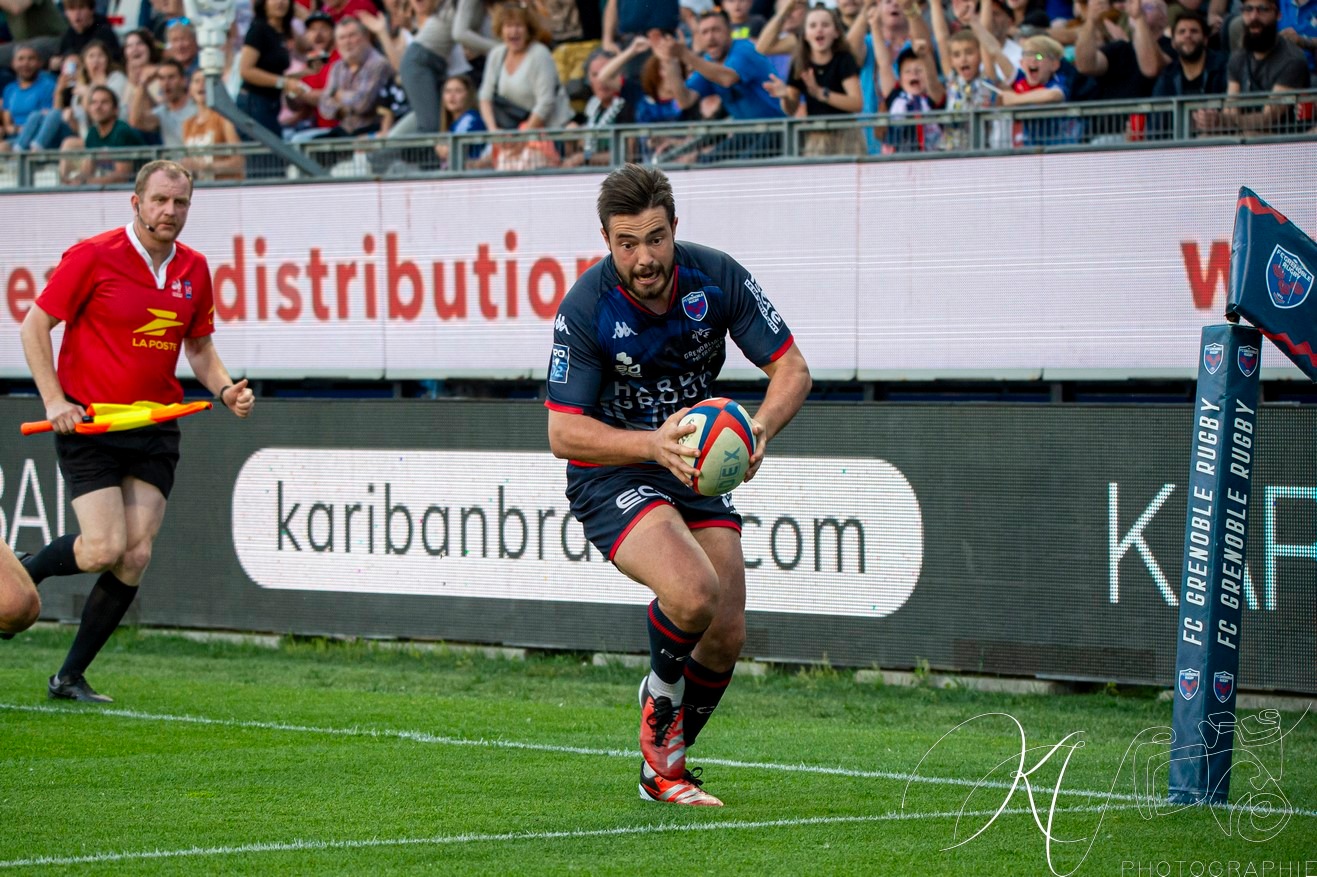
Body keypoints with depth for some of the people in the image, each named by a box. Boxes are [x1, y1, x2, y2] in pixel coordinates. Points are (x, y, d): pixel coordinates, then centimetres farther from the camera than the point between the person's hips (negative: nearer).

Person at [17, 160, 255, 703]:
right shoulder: (93, 256, -9)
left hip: (156, 428, 5)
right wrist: (54, 400, -13)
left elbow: (199, 347, 19)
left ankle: (70, 677, 7)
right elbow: (35, 325, -4)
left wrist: (226, 390, -1)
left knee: (136, 557, -4)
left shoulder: (194, 270, 7)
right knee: (105, 549, -15)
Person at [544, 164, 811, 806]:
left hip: (698, 471, 4)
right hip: (611, 477, -4)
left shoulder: (717, 278, -12)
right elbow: (563, 432, -20)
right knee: (694, 594, -30)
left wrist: (760, 427, -27)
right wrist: (652, 444, -35)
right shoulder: (585, 309, -20)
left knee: (726, 635, -3)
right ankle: (660, 696, 3)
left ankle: (662, 768, 23)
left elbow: (792, 369, -6)